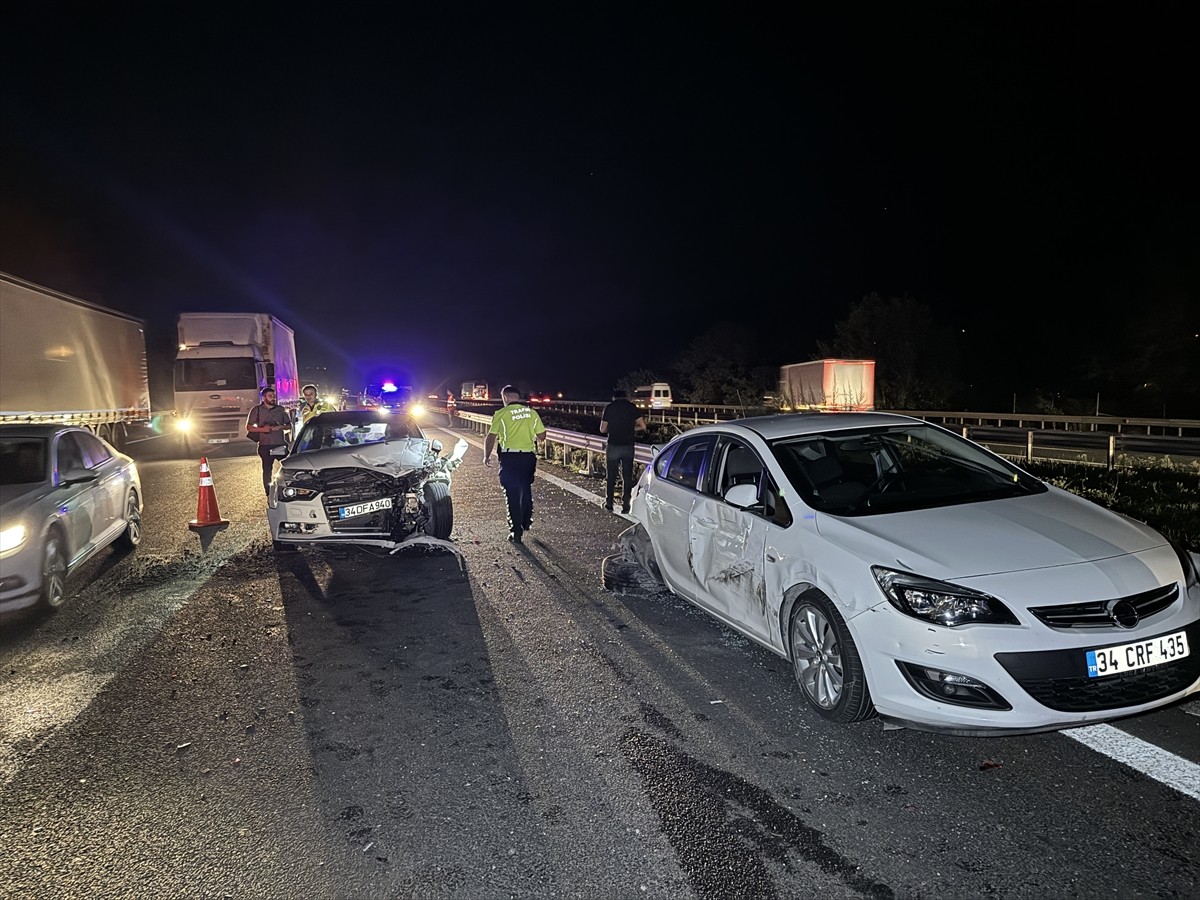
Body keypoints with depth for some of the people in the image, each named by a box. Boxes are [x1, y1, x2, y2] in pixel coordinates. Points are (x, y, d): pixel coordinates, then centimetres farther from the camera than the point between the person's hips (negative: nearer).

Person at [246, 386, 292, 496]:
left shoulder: (281, 409, 10)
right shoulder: (257, 410, 3)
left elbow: (289, 425, 13)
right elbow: (249, 427, 3)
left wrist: (280, 427, -8)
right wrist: (262, 429, -13)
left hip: (281, 444, 2)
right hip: (266, 446, -2)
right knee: (267, 470, 4)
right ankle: (269, 494, 10)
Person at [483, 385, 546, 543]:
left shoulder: (501, 414, -7)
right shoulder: (532, 413, 2)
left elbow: (491, 437, -6)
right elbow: (542, 436, 5)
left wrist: (487, 456, 8)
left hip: (509, 457, -3)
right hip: (529, 457, 3)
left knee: (512, 494, 4)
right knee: (526, 490, 23)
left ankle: (516, 532, 5)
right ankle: (526, 522, 36)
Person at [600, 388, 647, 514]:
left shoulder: (609, 407, -1)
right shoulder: (632, 408, 1)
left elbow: (602, 429, 1)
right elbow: (643, 426, -1)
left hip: (613, 446, -1)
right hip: (628, 447, 1)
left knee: (611, 476, 11)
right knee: (627, 477, 8)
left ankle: (609, 504, 16)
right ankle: (625, 505, 9)